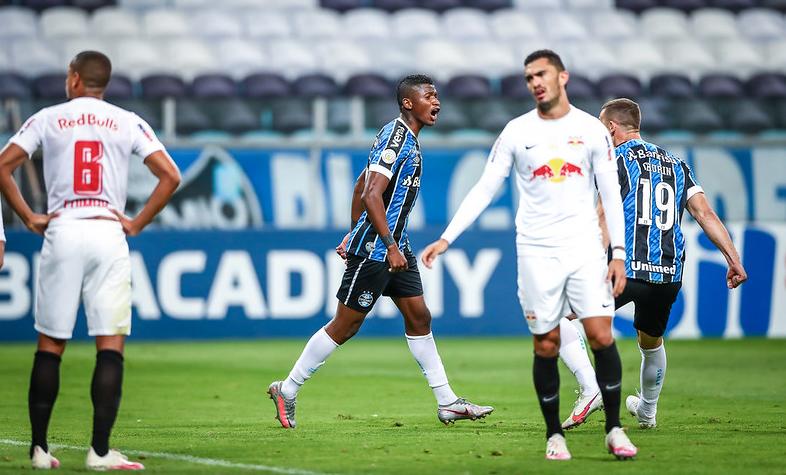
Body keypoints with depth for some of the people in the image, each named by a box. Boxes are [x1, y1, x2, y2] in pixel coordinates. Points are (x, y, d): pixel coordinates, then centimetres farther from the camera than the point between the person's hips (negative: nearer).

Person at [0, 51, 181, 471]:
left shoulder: (47, 118, 7)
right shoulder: (127, 122, 7)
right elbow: (170, 176, -1)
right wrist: (137, 223, 5)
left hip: (61, 232, 1)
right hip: (108, 233, -1)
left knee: (50, 345, 8)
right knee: (110, 345, -2)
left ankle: (39, 448, 9)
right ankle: (99, 450, -9)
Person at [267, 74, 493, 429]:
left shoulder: (407, 139, 15)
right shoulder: (395, 137, -17)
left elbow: (361, 184, 23)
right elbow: (372, 195, -24)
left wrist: (355, 231, 25)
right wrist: (390, 246, -25)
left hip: (395, 247, 10)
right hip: (374, 249, -10)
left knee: (419, 317, 7)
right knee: (345, 326, -3)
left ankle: (447, 403, 10)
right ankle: (287, 390, 6)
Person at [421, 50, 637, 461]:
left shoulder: (592, 130, 3)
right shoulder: (516, 131, 3)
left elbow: (610, 194, 6)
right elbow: (484, 190, 4)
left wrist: (619, 253, 0)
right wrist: (446, 238, -3)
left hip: (585, 249, 0)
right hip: (536, 252, 0)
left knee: (601, 337, -9)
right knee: (546, 346, 1)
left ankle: (614, 429, 1)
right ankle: (554, 434, 12)